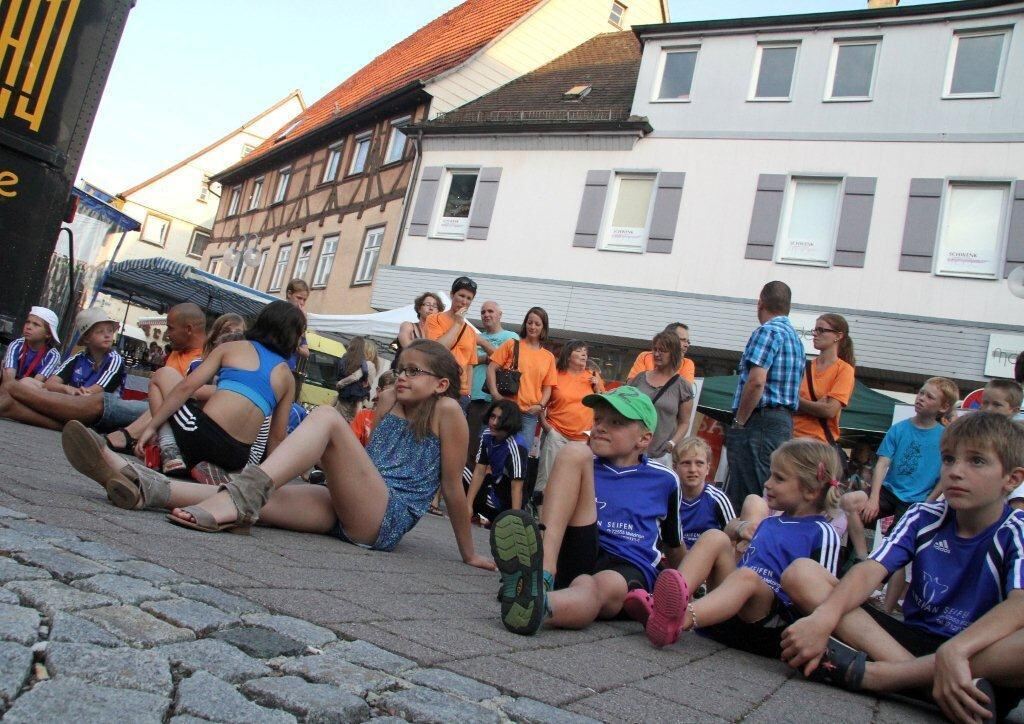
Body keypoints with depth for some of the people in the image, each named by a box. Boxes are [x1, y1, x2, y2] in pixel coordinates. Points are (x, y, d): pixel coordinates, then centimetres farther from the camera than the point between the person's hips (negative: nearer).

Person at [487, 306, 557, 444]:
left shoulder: (549, 357, 11)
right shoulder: (512, 345, 5)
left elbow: (547, 387, 13)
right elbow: (491, 368, 0)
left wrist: (540, 405, -4)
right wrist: (494, 393, -12)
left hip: (529, 414, 2)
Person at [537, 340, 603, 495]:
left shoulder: (593, 377, 7)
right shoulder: (555, 374, -3)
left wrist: (597, 387, -4)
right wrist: (543, 423, -3)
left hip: (584, 437, 3)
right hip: (556, 433, -3)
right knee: (548, 473, 0)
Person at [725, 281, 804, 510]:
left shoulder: (768, 331, -9)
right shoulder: (795, 337, 20)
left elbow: (756, 381, -21)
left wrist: (739, 421, -12)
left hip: (760, 420, -9)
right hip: (784, 421, 9)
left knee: (747, 496, -9)